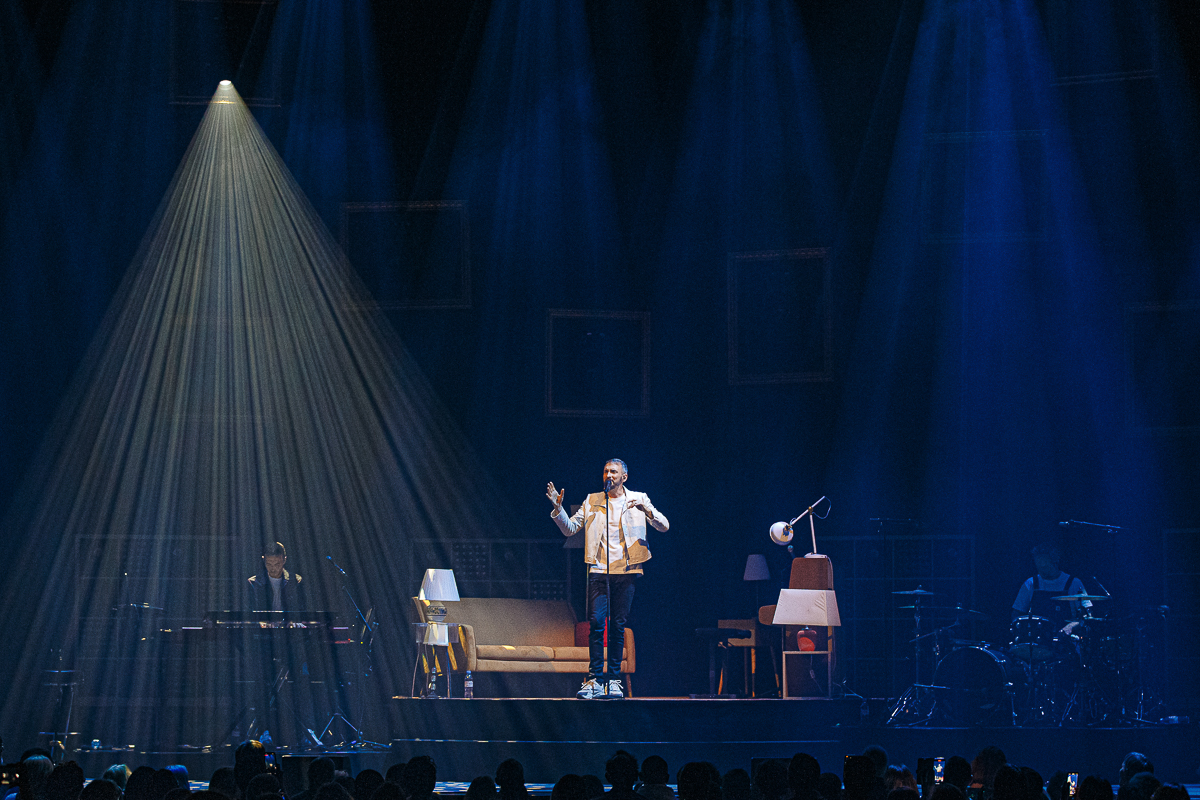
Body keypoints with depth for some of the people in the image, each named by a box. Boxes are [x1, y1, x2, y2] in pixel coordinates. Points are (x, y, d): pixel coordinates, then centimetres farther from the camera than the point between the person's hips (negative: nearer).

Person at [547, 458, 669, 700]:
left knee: (618, 625, 0)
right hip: (599, 571, 0)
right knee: (596, 622, -10)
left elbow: (664, 527, 2)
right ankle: (595, 679, -8)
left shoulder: (638, 500, 9)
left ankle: (613, 680, 5)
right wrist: (558, 508, -4)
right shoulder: (592, 501, 12)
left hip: (626, 571, 0)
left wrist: (646, 509, -16)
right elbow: (570, 528, 12)